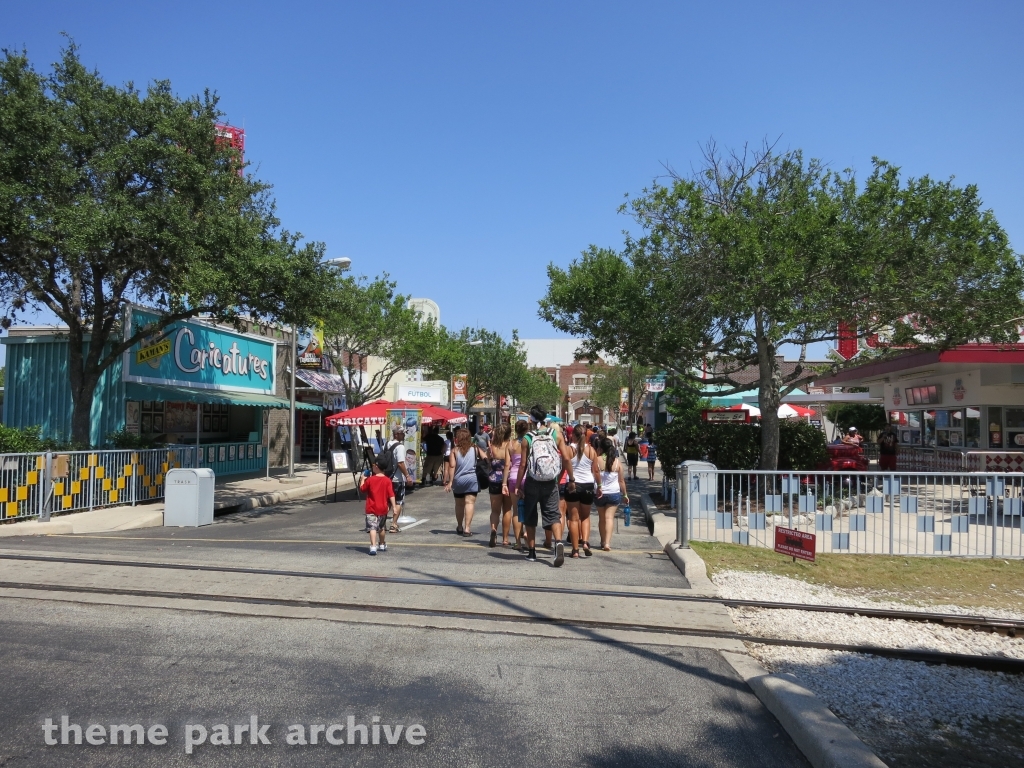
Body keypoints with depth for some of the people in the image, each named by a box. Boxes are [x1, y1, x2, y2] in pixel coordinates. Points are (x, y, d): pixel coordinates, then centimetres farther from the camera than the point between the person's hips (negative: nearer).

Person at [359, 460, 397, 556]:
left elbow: (362, 489, 6)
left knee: (372, 528, -9)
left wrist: (362, 479, 20)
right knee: (382, 528, 21)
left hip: (371, 509, -3)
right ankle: (382, 545, 37)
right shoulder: (387, 480, -5)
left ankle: (373, 547, -24)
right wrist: (393, 507, -6)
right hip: (383, 508, 3)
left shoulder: (370, 479, -9)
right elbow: (391, 495, -8)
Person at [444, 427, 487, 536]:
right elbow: (486, 458, -5)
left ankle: (460, 527, 30)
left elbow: (452, 466, -7)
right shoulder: (475, 449, 3)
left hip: (458, 480, 1)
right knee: (470, 503, -4)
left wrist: (449, 482, -6)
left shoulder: (454, 450, -1)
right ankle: (467, 528, -13)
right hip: (472, 479, -1)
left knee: (459, 504, 15)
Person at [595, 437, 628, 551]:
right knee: (609, 517, -3)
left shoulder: (597, 460, -7)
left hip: (600, 493, 0)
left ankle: (603, 542, 25)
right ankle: (607, 542, -17)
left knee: (602, 518, 14)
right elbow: (621, 480, 3)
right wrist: (625, 494, 12)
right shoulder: (617, 461, -2)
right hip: (614, 493, 0)